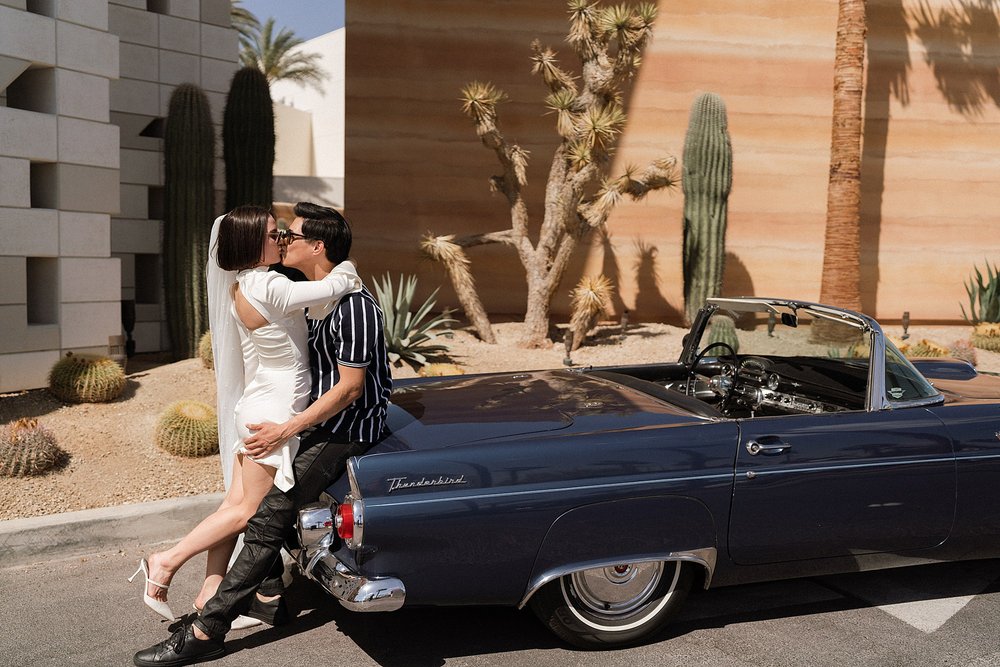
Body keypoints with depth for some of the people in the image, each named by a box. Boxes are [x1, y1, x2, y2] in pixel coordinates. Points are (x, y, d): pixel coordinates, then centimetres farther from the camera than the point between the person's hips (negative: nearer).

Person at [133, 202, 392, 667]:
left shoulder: (353, 305, -21)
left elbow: (351, 388, -22)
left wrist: (285, 430, -22)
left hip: (347, 431, -11)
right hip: (320, 423, 11)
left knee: (270, 514, -16)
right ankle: (268, 592, 24)